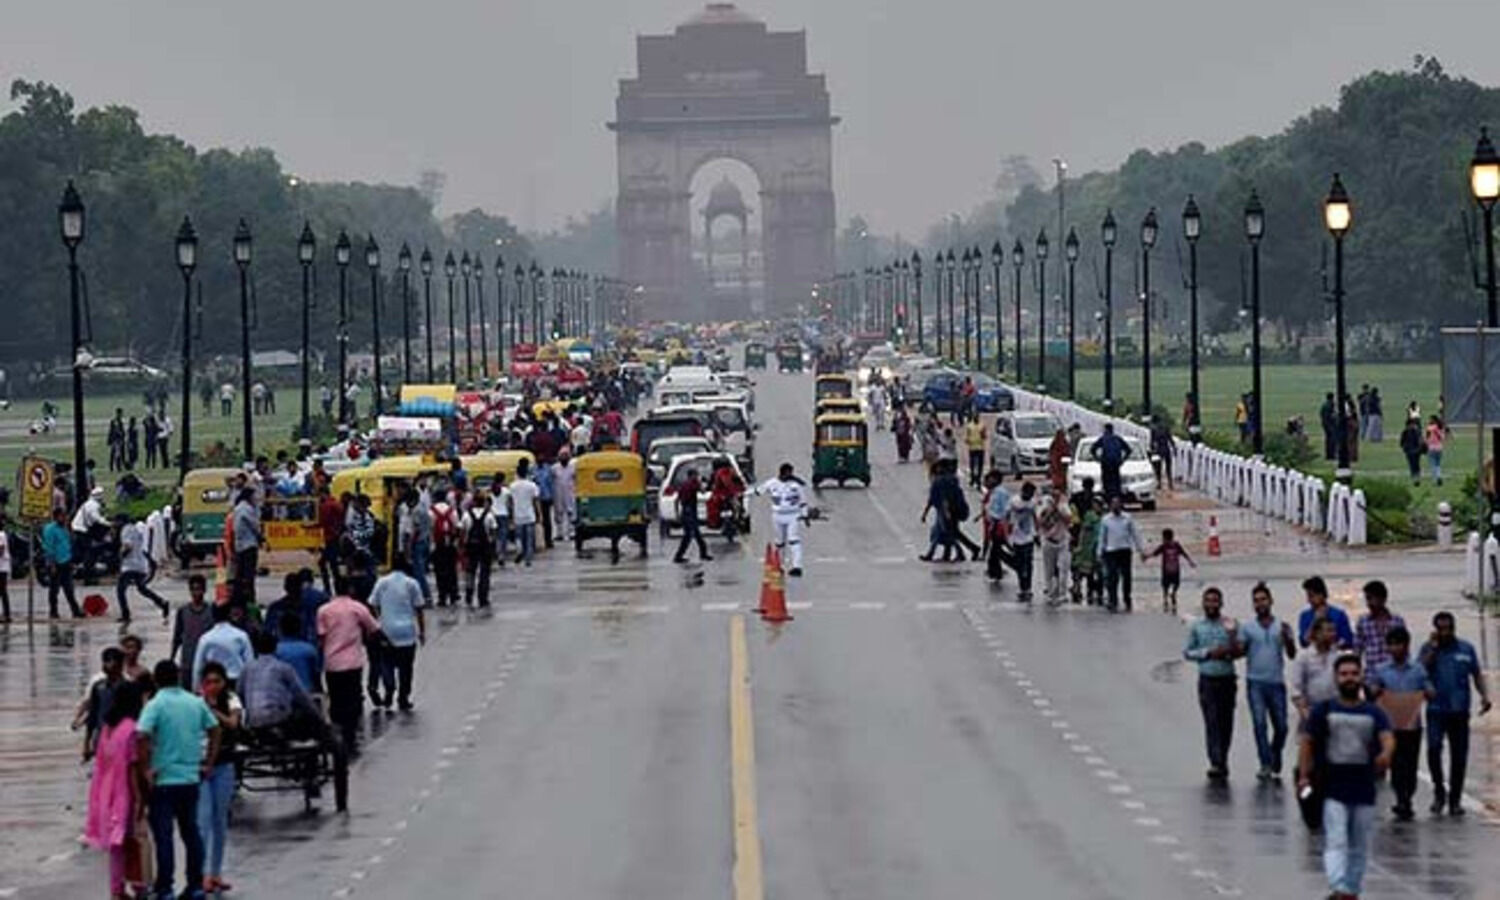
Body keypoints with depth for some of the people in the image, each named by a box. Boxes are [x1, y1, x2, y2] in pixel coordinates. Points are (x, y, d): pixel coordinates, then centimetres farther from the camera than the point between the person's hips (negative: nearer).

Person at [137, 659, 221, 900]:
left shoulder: (155, 705, -11)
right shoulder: (196, 703, 5)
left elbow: (142, 736, -24)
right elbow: (215, 730, 11)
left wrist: (146, 769, -14)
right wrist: (209, 763, 15)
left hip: (163, 780, -5)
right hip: (191, 778, 5)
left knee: (163, 835, 0)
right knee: (191, 831, 14)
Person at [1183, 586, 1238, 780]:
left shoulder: (1230, 625, 3)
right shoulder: (1196, 627, 5)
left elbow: (1237, 652, 0)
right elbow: (1187, 652, 5)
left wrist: (1232, 634, -17)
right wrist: (1208, 653, -8)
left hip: (1227, 679, 1)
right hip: (1207, 680, -1)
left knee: (1226, 723, 6)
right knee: (1211, 722, -10)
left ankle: (1222, 762, 18)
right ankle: (1215, 763, -16)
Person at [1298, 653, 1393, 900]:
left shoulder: (1373, 713, 6)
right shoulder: (1324, 710, 4)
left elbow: (1387, 737, -8)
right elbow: (1308, 742, 7)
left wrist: (1386, 754, -31)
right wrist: (1304, 775, -2)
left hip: (1364, 789, 2)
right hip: (1333, 789, -2)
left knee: (1359, 848, 10)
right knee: (1336, 843, -14)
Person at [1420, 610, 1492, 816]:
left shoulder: (1466, 649, 8)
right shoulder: (1429, 649, 4)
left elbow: (1477, 675, 11)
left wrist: (1484, 696, -4)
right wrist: (1433, 648, -13)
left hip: (1460, 711, 2)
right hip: (1436, 709, -2)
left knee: (1459, 756, 3)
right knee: (1433, 747, -19)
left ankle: (1455, 800, 13)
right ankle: (1439, 790, -2)